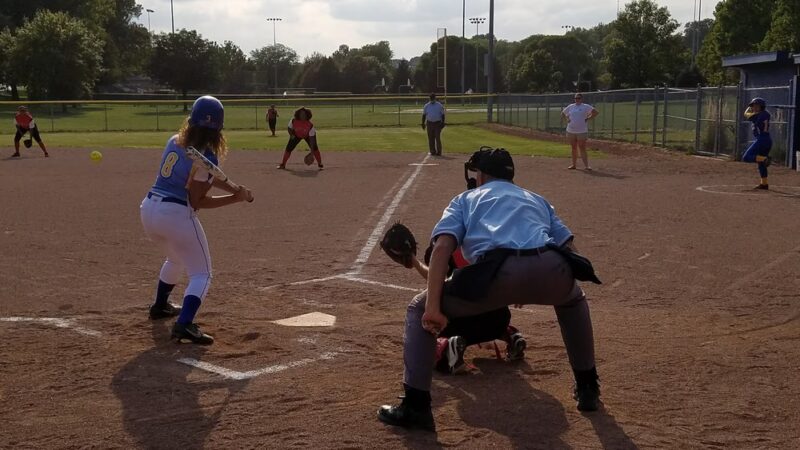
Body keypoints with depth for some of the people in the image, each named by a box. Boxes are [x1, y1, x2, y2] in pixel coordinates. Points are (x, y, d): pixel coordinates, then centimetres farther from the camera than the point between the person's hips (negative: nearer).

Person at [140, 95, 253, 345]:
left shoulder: (174, 141, 7)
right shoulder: (207, 157, -15)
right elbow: (197, 201, -13)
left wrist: (234, 189, 5)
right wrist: (235, 198, -10)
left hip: (149, 209, 8)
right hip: (177, 215, -8)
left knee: (176, 258, 34)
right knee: (201, 273, 2)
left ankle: (160, 306, 48)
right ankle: (184, 324, -18)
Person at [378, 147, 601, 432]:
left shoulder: (466, 199, 29)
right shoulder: (537, 199, 39)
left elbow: (442, 247, 9)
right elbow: (568, 248, 29)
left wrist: (433, 307, 1)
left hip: (498, 272, -3)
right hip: (550, 270, 4)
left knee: (419, 310, 20)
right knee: (573, 299, 42)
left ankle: (415, 407, 11)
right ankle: (588, 389, 41)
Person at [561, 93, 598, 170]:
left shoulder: (586, 107, -2)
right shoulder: (570, 107, 11)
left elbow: (596, 112, -7)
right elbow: (563, 113, 24)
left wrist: (588, 119, -9)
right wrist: (567, 119, 8)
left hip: (582, 131, -4)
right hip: (571, 131, 4)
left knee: (582, 149, -7)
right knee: (574, 148, 11)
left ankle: (586, 165, -8)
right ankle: (573, 164, 17)